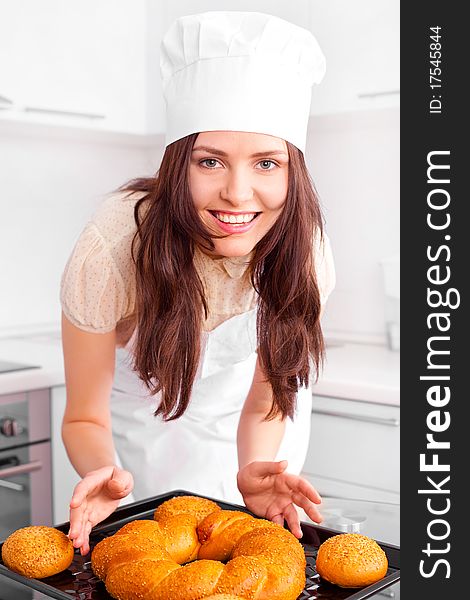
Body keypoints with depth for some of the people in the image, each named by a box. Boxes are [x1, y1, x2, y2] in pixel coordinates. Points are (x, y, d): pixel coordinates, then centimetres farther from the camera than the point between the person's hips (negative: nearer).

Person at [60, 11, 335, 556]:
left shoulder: (303, 250, -29)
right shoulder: (109, 251, -36)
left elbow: (266, 393, -14)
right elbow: (85, 418, -23)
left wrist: (253, 472, -33)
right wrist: (105, 472, -44)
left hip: (231, 404, 2)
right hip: (137, 401, -1)